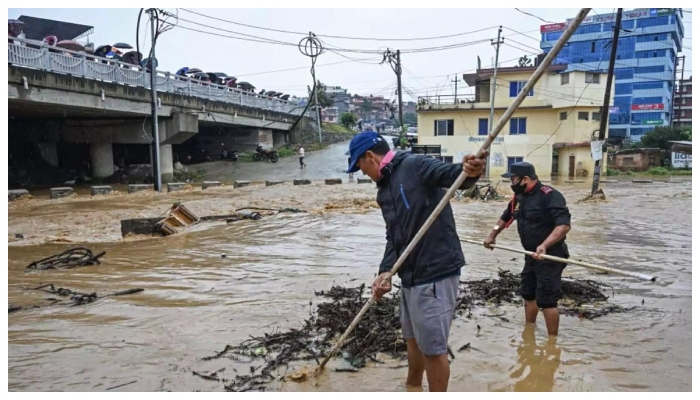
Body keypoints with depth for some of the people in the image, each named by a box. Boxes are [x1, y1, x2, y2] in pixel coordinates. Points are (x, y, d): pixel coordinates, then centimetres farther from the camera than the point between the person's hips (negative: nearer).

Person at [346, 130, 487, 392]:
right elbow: (393, 236, 11)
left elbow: (450, 174, -29)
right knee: (413, 338, 26)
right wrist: (386, 270, -4)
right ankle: (412, 387, 48)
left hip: (436, 274, -10)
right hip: (411, 275, 10)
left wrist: (469, 172, -52)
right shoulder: (384, 189, 15)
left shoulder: (414, 166, -12)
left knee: (432, 346, 3)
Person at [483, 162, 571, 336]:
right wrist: (492, 235, 19)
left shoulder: (549, 195, -21)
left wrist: (544, 245, -41)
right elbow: (506, 217, 25)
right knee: (528, 294, 17)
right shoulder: (519, 197, 7)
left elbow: (564, 224, -31)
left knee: (546, 299, -5)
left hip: (550, 256, -9)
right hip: (532, 255, 9)